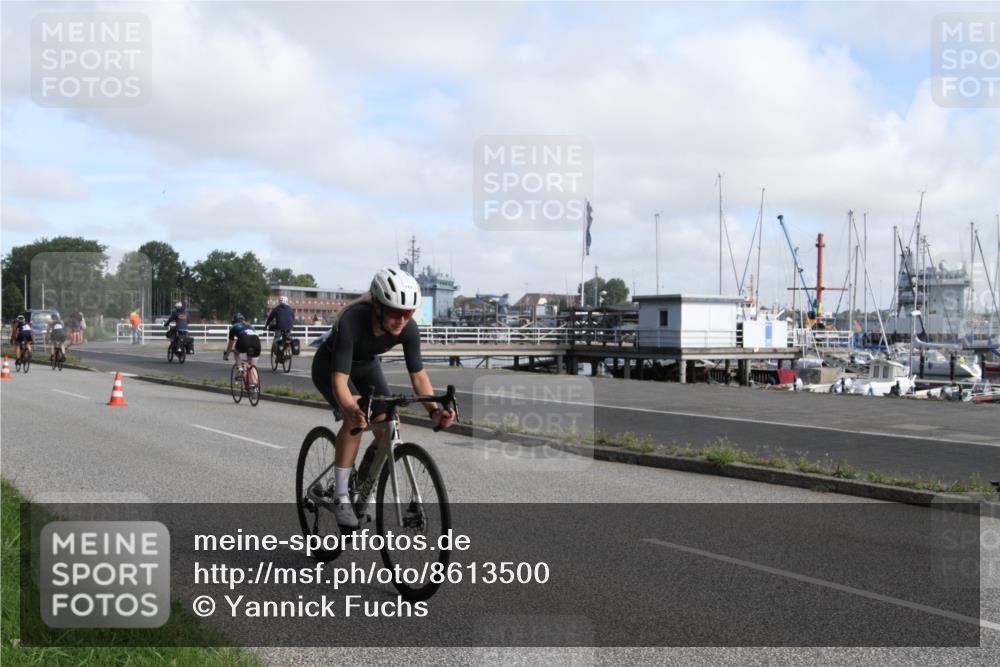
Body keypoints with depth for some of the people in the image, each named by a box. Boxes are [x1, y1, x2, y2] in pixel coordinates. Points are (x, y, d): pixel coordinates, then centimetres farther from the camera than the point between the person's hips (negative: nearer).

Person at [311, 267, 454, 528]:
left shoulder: (408, 329, -28)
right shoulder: (352, 321, -41)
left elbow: (418, 374, -19)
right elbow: (339, 378, -43)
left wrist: (434, 410, -35)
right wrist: (350, 408, -63)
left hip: (366, 365, 5)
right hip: (329, 365, -5)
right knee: (356, 418, -30)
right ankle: (340, 496, -18)